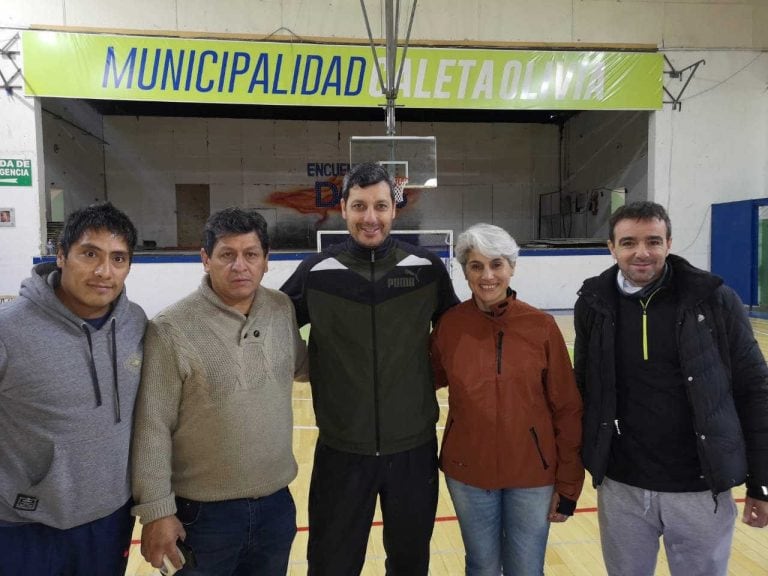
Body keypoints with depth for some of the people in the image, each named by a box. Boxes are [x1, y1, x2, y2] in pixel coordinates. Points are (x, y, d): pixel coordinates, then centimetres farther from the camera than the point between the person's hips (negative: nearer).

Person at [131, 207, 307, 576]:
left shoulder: (282, 310, -2)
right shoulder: (171, 330, -17)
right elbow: (152, 429, -14)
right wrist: (156, 511, -12)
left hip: (277, 504, 5)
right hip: (202, 514, -4)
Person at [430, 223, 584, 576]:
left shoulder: (542, 326, -9)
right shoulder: (449, 324, -7)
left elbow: (567, 409, -5)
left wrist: (568, 484, -4)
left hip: (532, 474, 0)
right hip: (468, 472, 1)